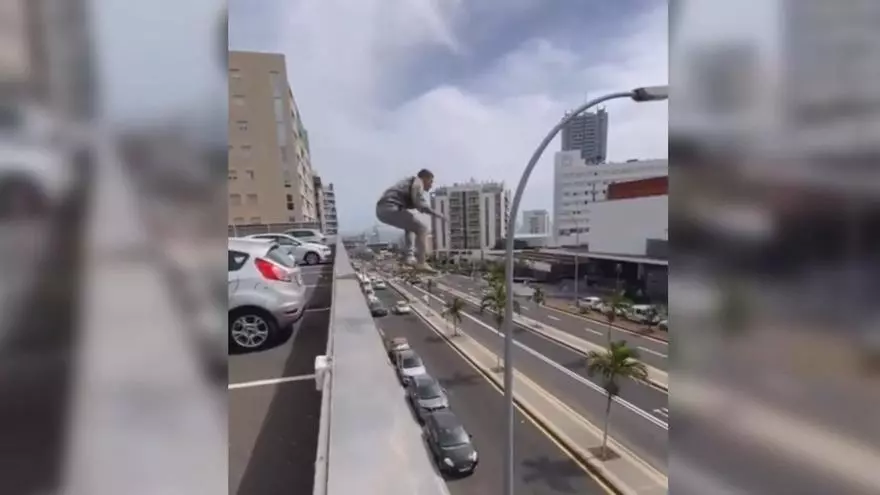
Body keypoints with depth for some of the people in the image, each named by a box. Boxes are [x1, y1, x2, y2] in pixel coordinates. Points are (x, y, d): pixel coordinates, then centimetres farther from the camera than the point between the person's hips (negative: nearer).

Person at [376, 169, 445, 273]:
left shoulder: (408, 182, 31)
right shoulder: (417, 181, 3)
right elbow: (420, 204, -12)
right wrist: (436, 214, -3)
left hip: (382, 210, 10)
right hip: (390, 208, -10)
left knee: (411, 225, 29)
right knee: (422, 229, -6)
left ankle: (409, 256, 17)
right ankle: (421, 263, -12)